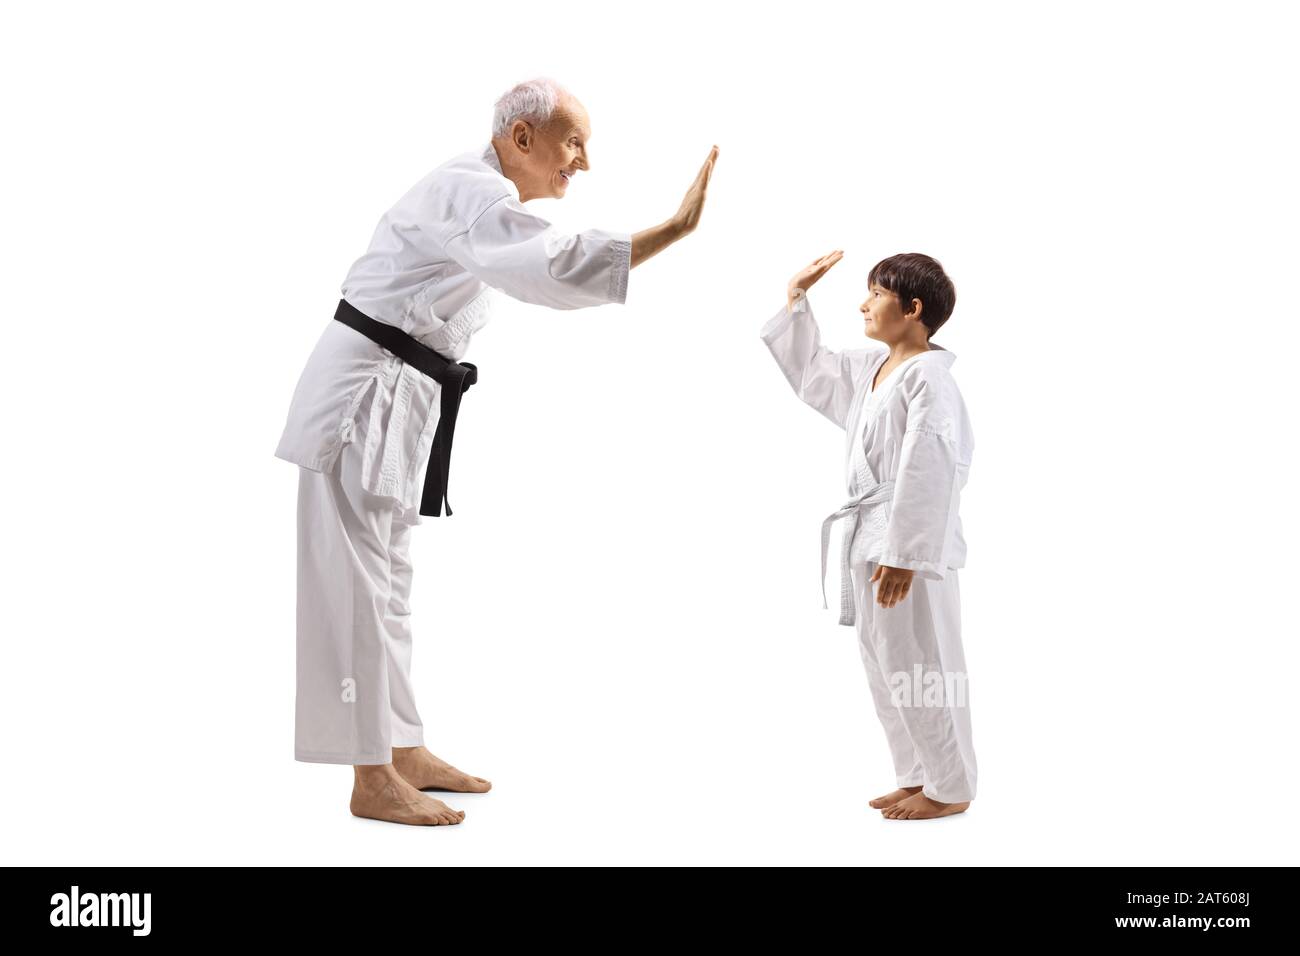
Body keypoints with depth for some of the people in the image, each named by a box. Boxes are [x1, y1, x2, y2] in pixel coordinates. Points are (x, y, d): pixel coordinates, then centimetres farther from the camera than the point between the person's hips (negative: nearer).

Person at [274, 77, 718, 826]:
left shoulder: (477, 196, 16)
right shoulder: (472, 193, -19)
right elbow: (558, 266, -35)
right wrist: (676, 230, -36)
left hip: (398, 398, 11)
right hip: (366, 396, -11)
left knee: (386, 578, 15)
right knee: (361, 586, -6)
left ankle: (405, 753, 24)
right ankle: (372, 781, -1)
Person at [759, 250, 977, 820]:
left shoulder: (928, 376, -16)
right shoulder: (870, 368, 13)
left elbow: (926, 471, -22)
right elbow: (809, 372, 28)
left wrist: (904, 555, -23)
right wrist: (797, 296, 22)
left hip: (908, 542, -10)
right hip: (869, 538, 10)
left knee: (917, 664, -1)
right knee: (883, 663, 15)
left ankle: (951, 788, 13)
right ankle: (919, 777, 28)